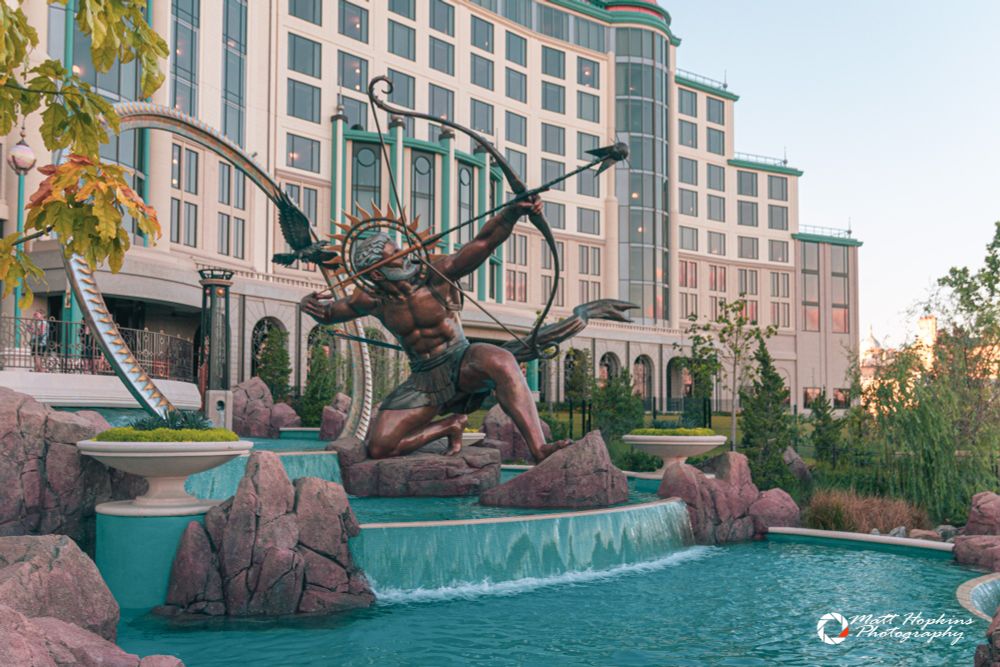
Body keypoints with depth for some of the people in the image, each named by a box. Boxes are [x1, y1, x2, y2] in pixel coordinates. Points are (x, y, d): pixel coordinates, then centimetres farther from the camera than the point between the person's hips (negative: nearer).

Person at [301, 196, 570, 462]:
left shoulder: (435, 274, -11)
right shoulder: (373, 300, 0)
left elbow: (483, 241, -23)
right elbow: (328, 312, 15)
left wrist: (512, 211, -40)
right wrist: (310, 304, -10)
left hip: (462, 364, -4)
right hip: (423, 381, 4)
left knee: (500, 360, -40)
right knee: (378, 449, -12)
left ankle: (539, 449, -48)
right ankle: (448, 426, 8)